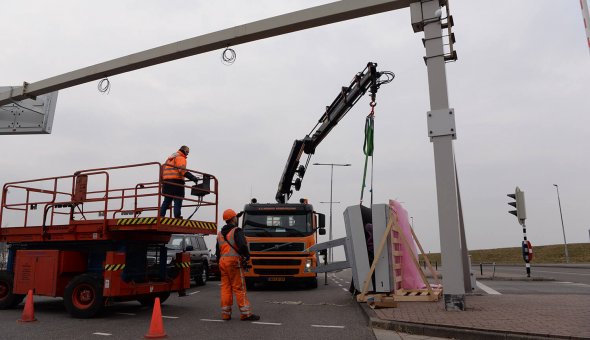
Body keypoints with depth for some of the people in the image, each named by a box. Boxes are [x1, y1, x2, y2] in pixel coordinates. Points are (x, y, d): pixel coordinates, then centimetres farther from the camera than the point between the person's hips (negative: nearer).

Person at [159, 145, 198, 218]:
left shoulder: (170, 158, 27)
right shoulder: (181, 158, -3)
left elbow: (164, 169, 25)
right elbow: (182, 170, -20)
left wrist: (163, 179, 29)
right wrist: (192, 177, -28)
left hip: (166, 181, 8)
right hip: (176, 181, -8)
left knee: (167, 200, 14)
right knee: (178, 200, -9)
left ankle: (161, 215, 11)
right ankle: (177, 216, -16)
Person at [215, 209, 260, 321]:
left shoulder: (220, 234, 17)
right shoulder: (236, 231, -7)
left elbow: (217, 251, 20)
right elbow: (242, 245, -22)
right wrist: (247, 256, -7)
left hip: (222, 262, 7)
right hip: (234, 261, -7)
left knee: (225, 287, 9)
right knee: (239, 288, -5)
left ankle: (225, 313, 11)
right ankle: (245, 313, -3)